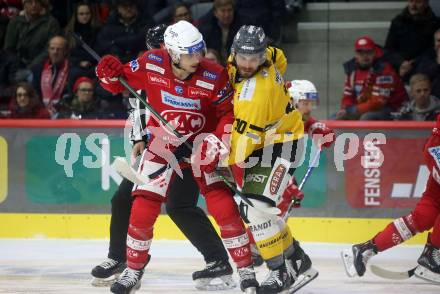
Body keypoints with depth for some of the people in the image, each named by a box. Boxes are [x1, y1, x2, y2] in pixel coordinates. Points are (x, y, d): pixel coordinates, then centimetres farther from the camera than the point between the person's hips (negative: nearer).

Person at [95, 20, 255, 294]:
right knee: (143, 206, -5)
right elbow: (123, 81, -2)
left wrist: (221, 139, -22)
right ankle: (133, 271, 14)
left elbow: (228, 111, -8)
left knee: (223, 204, -11)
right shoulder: (151, 64, -19)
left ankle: (246, 271, 1)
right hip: (163, 145, 1)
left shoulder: (214, 76, -22)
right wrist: (111, 74, -23)